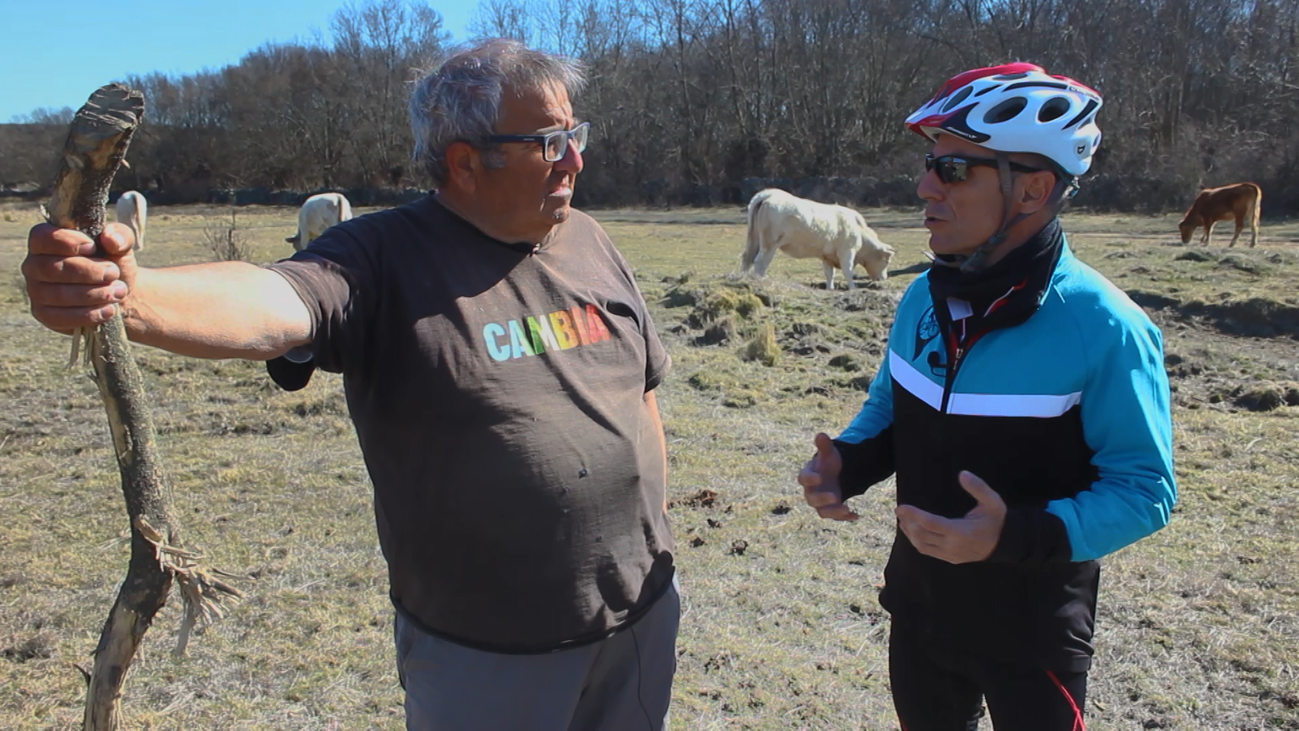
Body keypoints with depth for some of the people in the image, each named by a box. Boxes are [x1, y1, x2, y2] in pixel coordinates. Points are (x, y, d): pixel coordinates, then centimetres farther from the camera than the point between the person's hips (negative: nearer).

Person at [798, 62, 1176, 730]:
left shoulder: (1103, 327, -22)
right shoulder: (923, 298, -4)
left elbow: (1144, 489, -18)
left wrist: (1017, 536, -33)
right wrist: (845, 464, -12)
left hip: (1033, 632, -5)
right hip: (918, 608, 5)